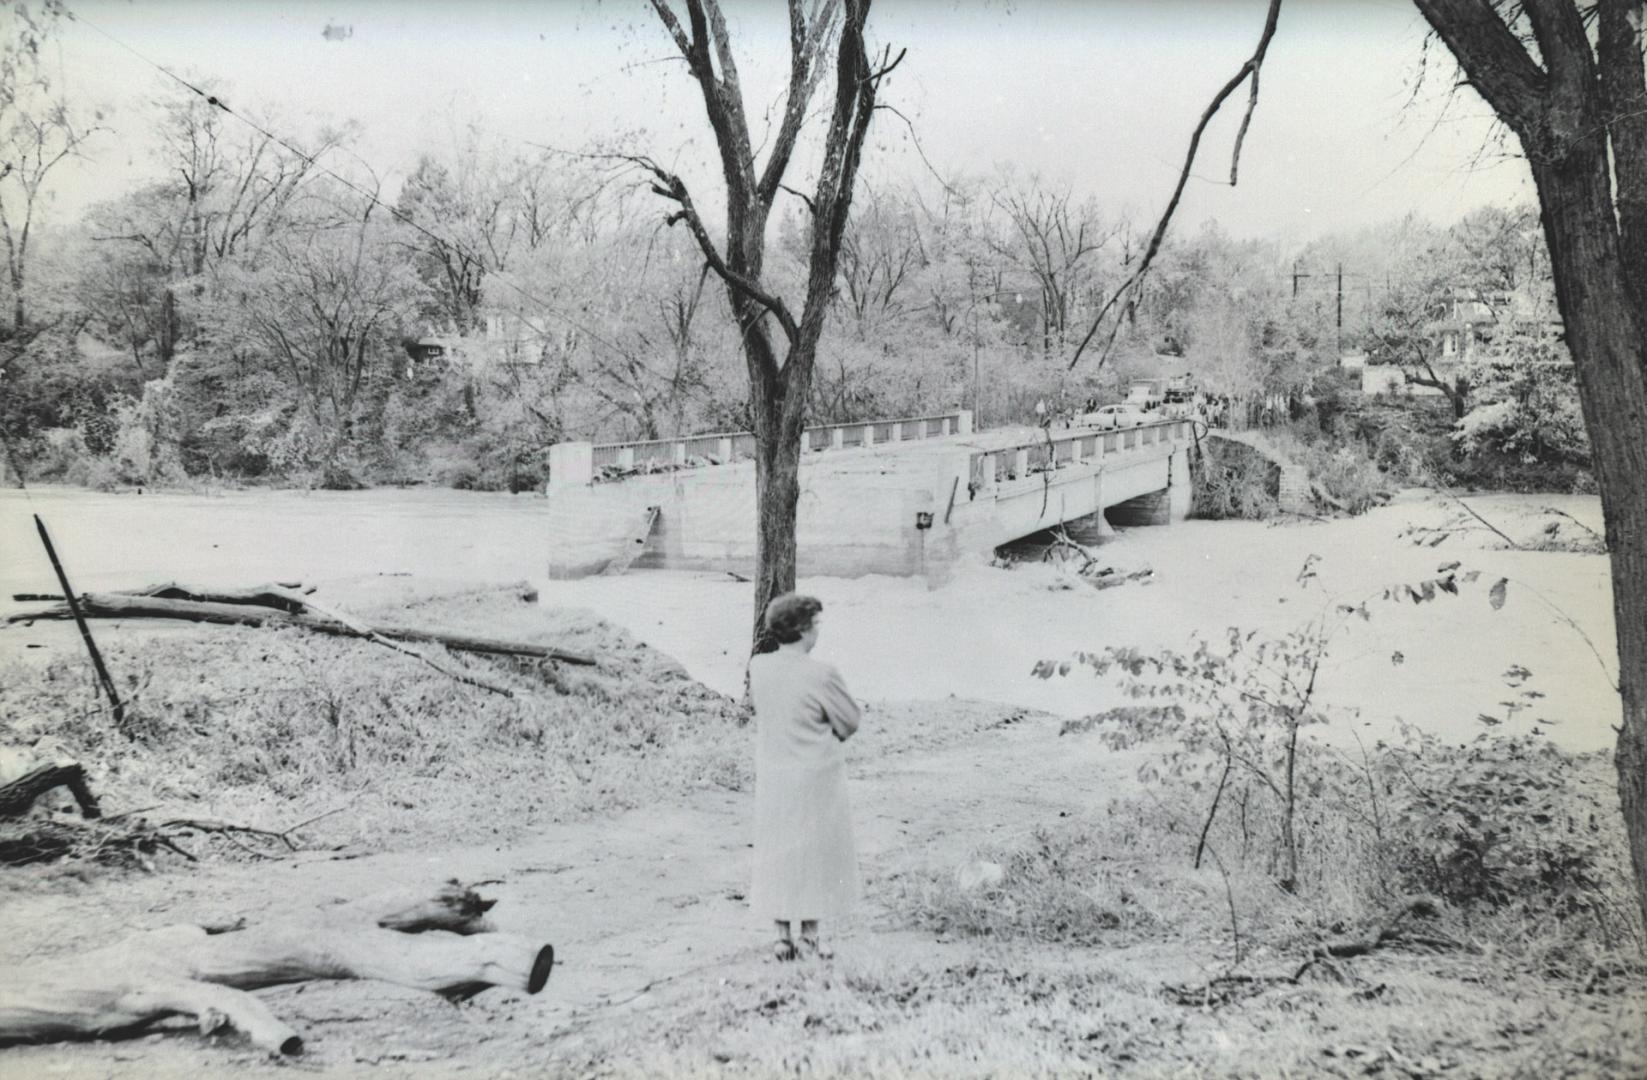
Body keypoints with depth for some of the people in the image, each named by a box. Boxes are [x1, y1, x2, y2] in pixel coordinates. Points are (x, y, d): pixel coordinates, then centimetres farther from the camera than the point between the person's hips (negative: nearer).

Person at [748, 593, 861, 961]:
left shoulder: (758, 666, -4)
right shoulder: (821, 675, -19)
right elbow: (850, 721, -8)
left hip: (772, 775, 5)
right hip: (817, 777, -4)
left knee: (776, 853, 14)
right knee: (817, 853, 9)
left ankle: (782, 936, 19)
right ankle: (809, 937, 14)